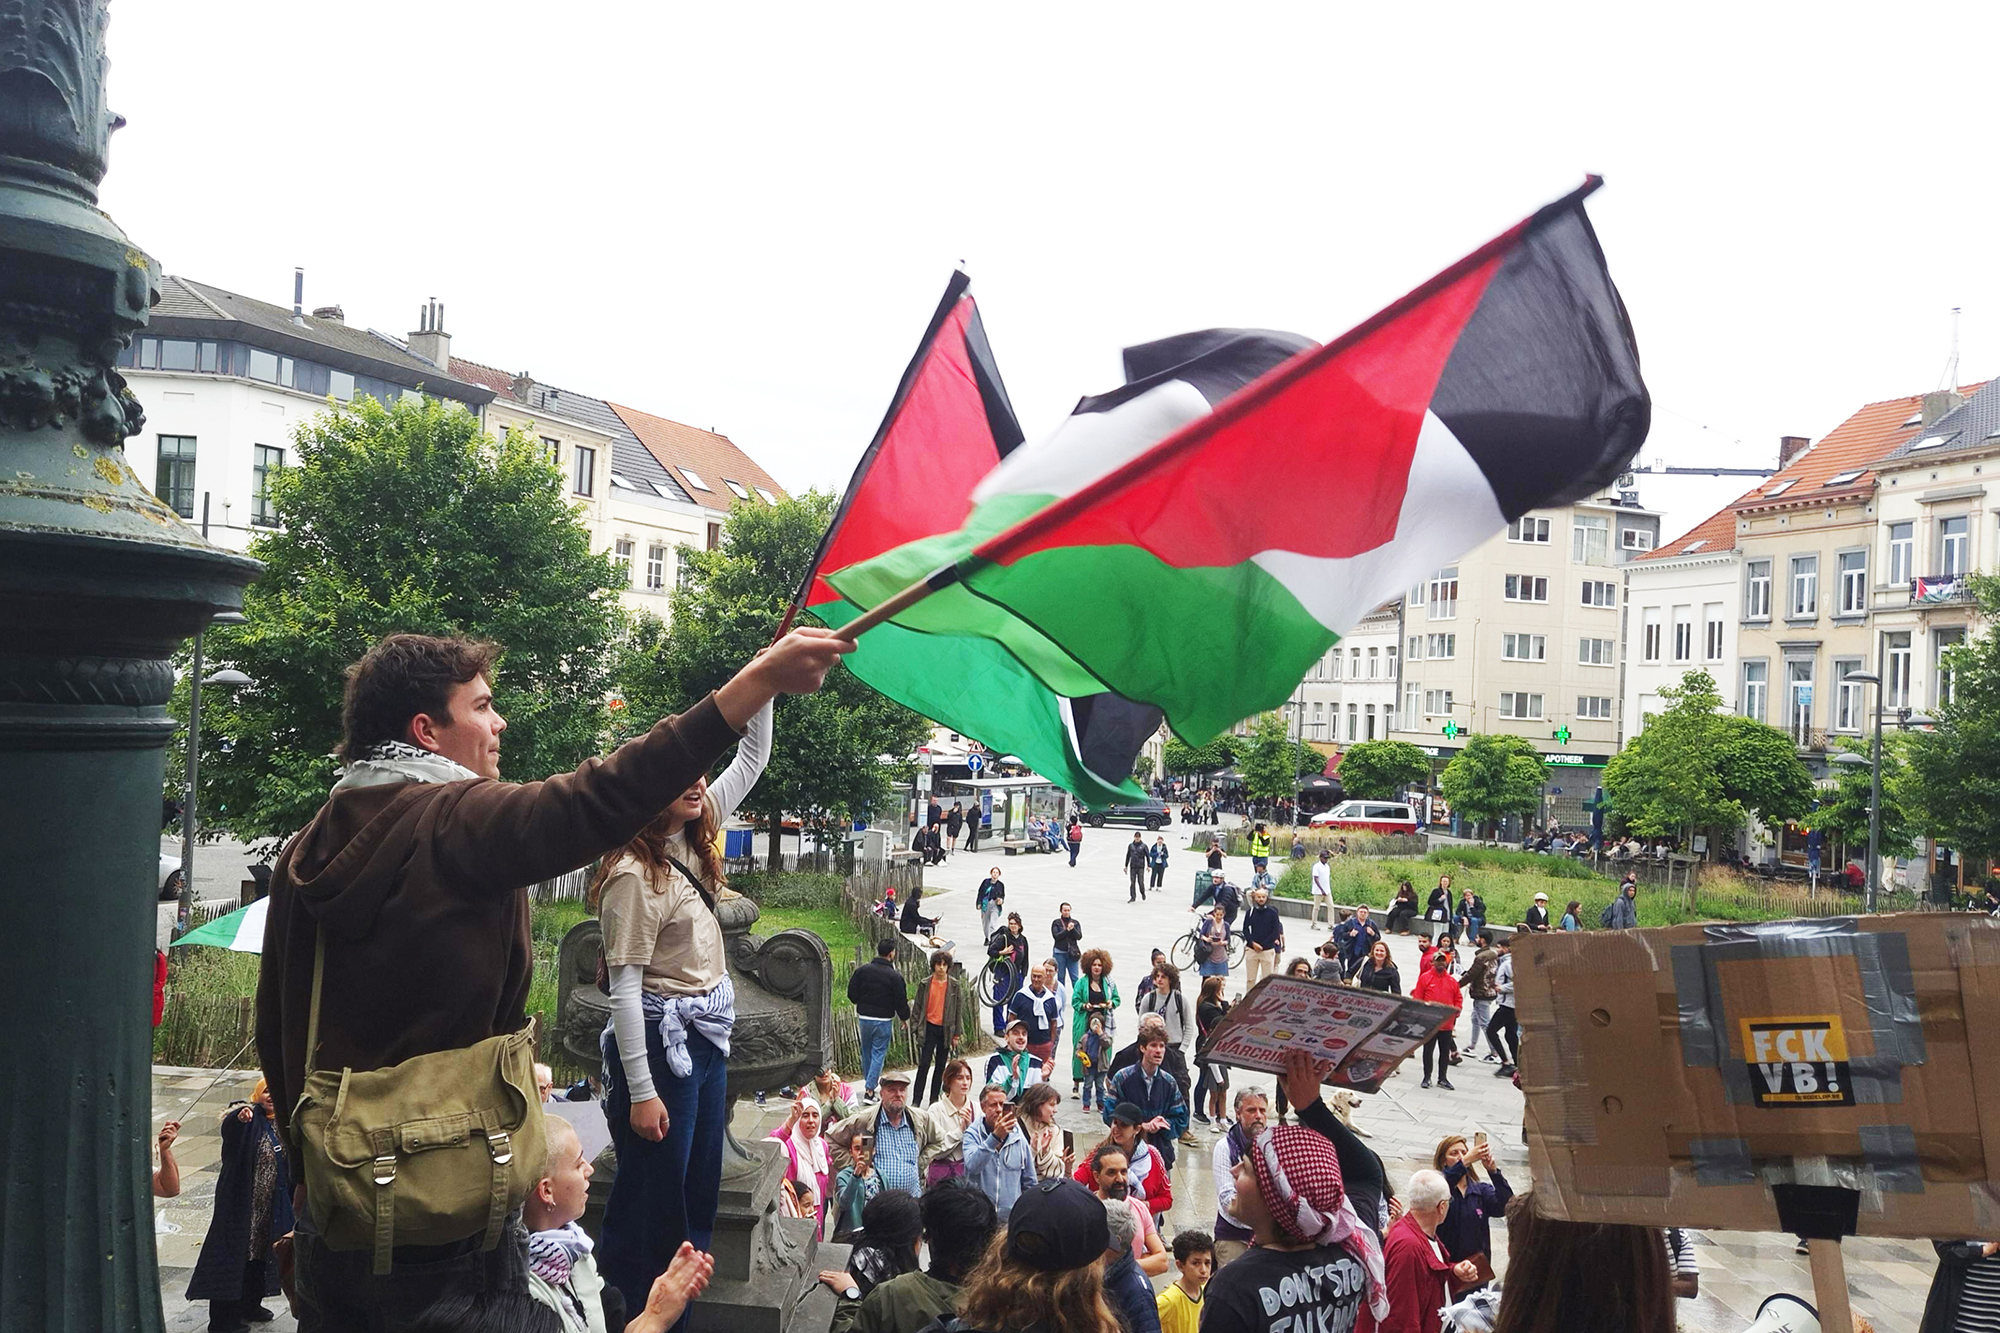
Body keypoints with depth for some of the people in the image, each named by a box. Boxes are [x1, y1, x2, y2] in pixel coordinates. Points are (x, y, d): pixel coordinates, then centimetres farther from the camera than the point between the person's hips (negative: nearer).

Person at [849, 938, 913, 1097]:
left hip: (864, 1018, 4)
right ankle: (870, 1088, -4)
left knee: (866, 1052, 18)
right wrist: (905, 1018, 9)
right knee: (879, 1054, 2)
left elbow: (852, 994, 1)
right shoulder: (895, 976, -13)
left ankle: (868, 1084, 30)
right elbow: (901, 1002, -9)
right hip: (883, 1021, -4)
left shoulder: (862, 970, -3)